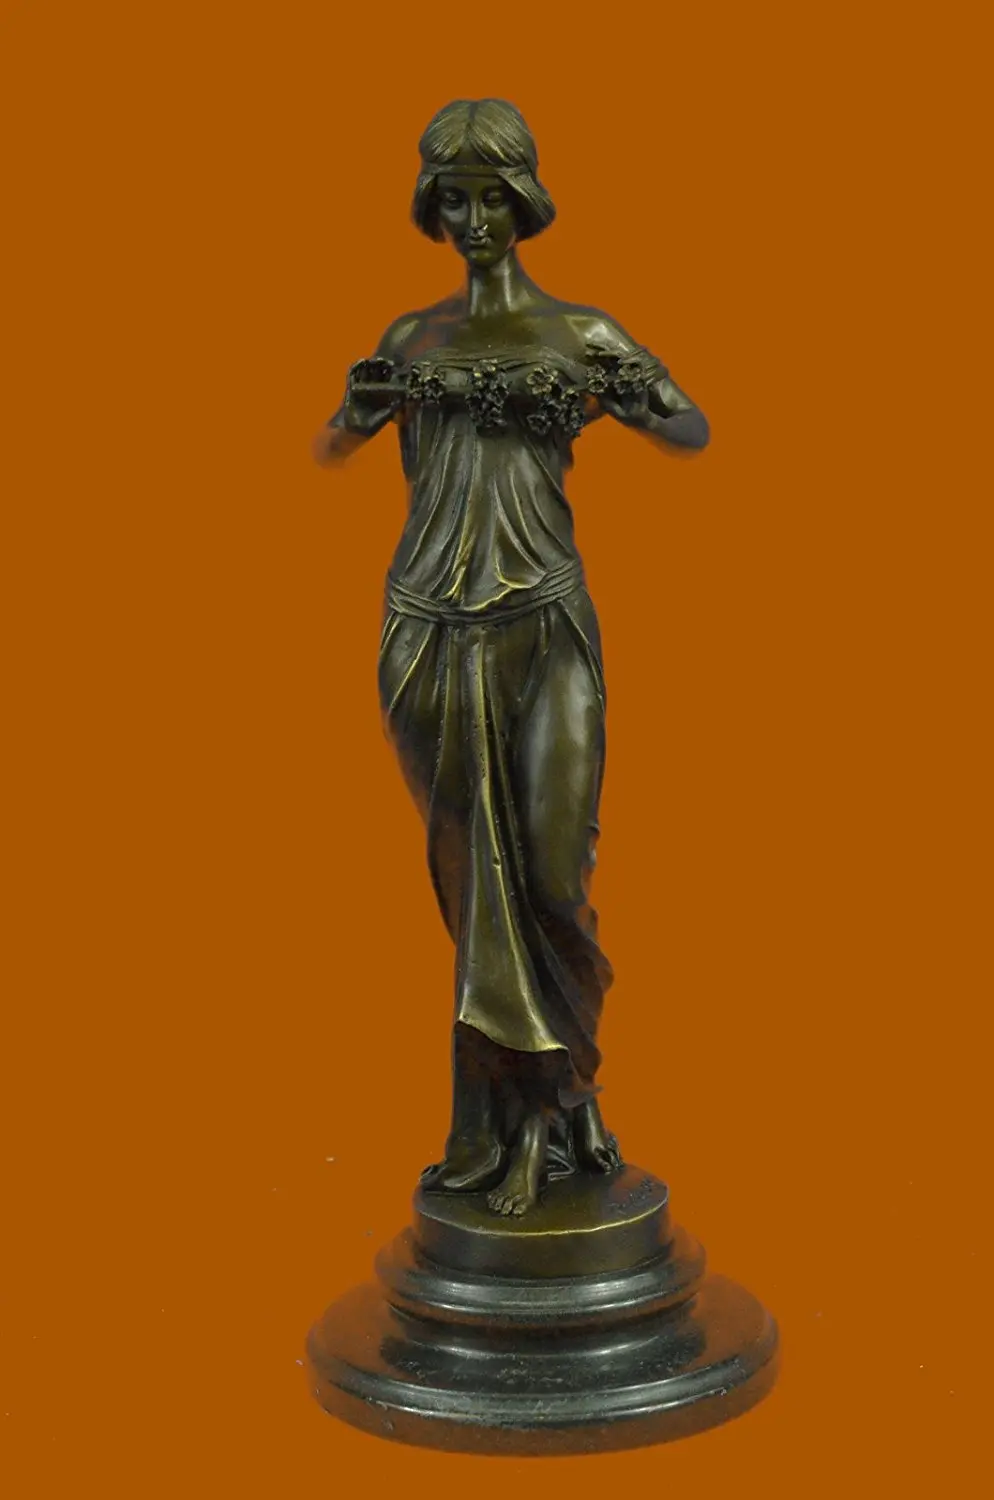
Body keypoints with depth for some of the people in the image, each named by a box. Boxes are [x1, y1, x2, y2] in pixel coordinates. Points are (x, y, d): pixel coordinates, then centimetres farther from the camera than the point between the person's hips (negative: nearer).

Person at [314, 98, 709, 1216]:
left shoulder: (577, 335, 5)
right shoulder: (411, 339, 13)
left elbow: (693, 432, 1)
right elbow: (330, 449, 17)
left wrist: (586, 403, -14)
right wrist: (368, 402, -5)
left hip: (542, 627, -2)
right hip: (432, 630, 2)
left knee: (549, 869, -8)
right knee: (475, 874, 3)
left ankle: (528, 1103, 12)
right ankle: (548, 1100, 15)